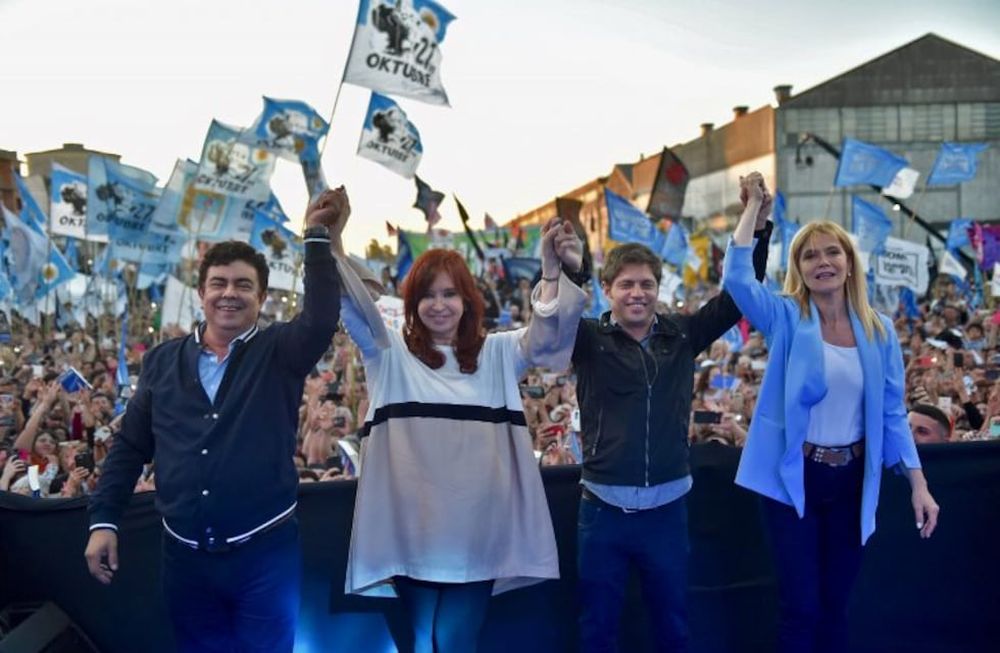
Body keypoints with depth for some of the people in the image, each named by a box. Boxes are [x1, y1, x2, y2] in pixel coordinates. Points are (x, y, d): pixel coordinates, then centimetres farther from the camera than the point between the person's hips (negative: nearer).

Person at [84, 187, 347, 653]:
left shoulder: (279, 352, -2)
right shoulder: (163, 360, 6)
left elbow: (322, 319, -24)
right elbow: (130, 447, 9)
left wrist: (317, 236, -25)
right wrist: (103, 520, 2)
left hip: (266, 552, -3)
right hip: (184, 555, 3)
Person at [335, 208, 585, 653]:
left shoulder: (497, 354, 9)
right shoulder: (391, 354, 6)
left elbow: (547, 336, -7)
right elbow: (356, 310, -11)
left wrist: (553, 273, -27)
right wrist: (333, 248, -30)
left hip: (476, 531, 0)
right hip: (412, 529, 0)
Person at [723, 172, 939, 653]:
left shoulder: (879, 330, 2)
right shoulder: (787, 319, -6)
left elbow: (892, 414, 5)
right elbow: (736, 277, -24)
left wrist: (918, 484, 0)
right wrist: (754, 207, -17)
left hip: (852, 478, 3)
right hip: (794, 476, -3)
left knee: (835, 603, 16)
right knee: (799, 606, 1)